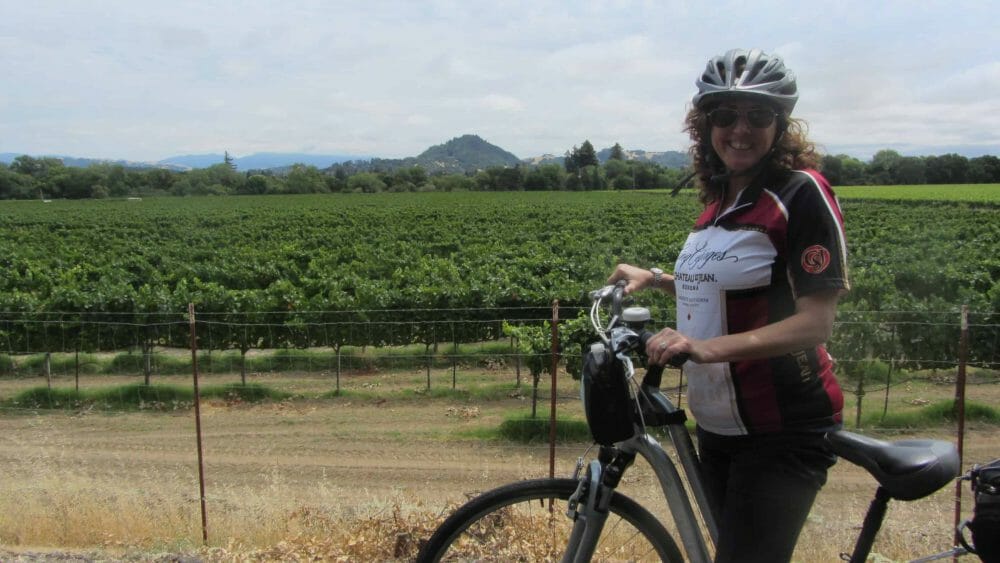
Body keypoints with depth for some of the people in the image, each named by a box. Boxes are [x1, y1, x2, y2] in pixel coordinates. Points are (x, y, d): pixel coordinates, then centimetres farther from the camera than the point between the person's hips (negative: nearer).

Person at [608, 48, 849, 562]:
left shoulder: (801, 192, -14)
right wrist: (655, 279, 13)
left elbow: (815, 322, -22)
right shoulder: (720, 198, 9)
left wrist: (708, 347, -32)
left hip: (782, 433, -8)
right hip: (718, 425, 8)